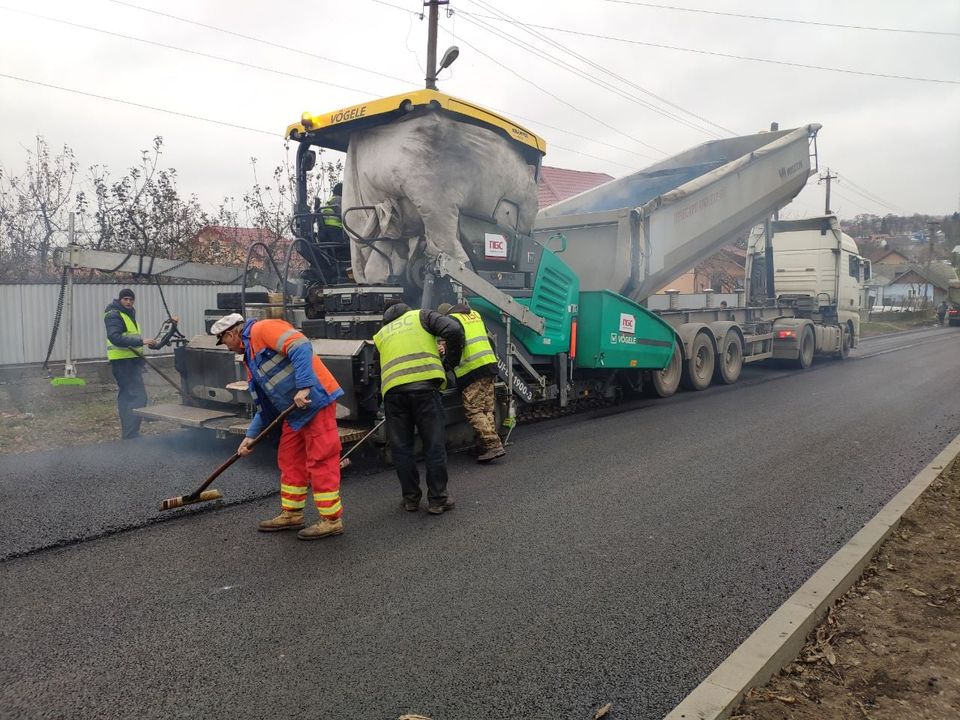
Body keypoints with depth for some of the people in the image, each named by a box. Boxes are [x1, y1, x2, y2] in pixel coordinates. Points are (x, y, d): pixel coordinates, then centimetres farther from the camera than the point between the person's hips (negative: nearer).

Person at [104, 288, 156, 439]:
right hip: (123, 361, -11)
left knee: (126, 397, 14)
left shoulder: (129, 313, 19)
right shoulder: (113, 315, -12)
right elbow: (115, 337, -25)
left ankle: (127, 435, 22)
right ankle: (131, 436, -16)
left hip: (131, 360, 11)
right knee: (137, 397, -15)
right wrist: (140, 341, -30)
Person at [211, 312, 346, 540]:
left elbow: (301, 347, -23)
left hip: (315, 400, -10)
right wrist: (251, 436, 20)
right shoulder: (250, 358, 22)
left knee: (320, 461, -5)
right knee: (290, 461, 16)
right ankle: (291, 514, 28)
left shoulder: (262, 329, -7)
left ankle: (332, 520, 2)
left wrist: (303, 387, -28)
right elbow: (265, 405, 24)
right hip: (295, 411, 10)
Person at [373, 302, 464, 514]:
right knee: (434, 444, 6)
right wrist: (451, 362, 12)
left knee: (401, 447, 14)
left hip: (392, 389, 3)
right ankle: (437, 500, 11)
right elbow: (453, 330, 3)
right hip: (424, 384, -3)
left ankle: (411, 498, 20)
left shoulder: (380, 335, 30)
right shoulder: (421, 315, 20)